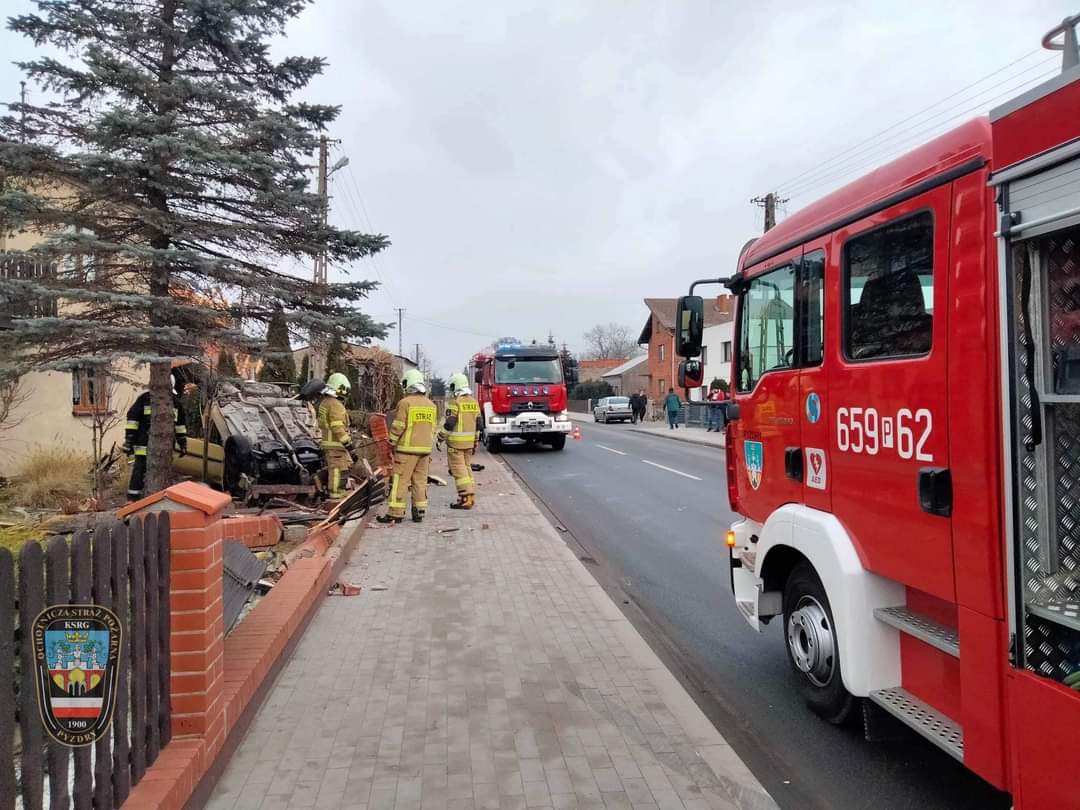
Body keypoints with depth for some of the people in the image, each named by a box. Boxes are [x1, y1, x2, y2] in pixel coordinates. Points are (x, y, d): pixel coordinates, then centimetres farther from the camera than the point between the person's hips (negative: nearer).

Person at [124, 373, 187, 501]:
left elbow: (180, 424, 18)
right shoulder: (144, 399, -4)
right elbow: (132, 420, -3)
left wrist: (182, 443, 16)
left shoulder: (175, 402, 10)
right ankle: (132, 500, 2)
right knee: (139, 472, -4)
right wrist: (128, 441, -6)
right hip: (144, 445, -4)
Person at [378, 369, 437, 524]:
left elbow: (398, 427, -10)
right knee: (420, 481, 10)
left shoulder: (405, 402, -9)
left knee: (400, 480, -3)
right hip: (425, 449, 6)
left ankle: (395, 513, -3)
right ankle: (419, 511, 11)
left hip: (407, 448, -6)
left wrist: (392, 443, 3)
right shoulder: (431, 404, 11)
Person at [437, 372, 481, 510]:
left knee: (458, 470, -3)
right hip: (469, 442, 7)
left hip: (456, 442, -7)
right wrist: (475, 442, 20)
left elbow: (449, 424, -17)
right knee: (467, 467, 16)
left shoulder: (455, 402, -13)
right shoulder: (474, 402, 10)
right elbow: (478, 423, 13)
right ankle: (471, 496, 18)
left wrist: (441, 438, -7)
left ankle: (465, 499, -6)